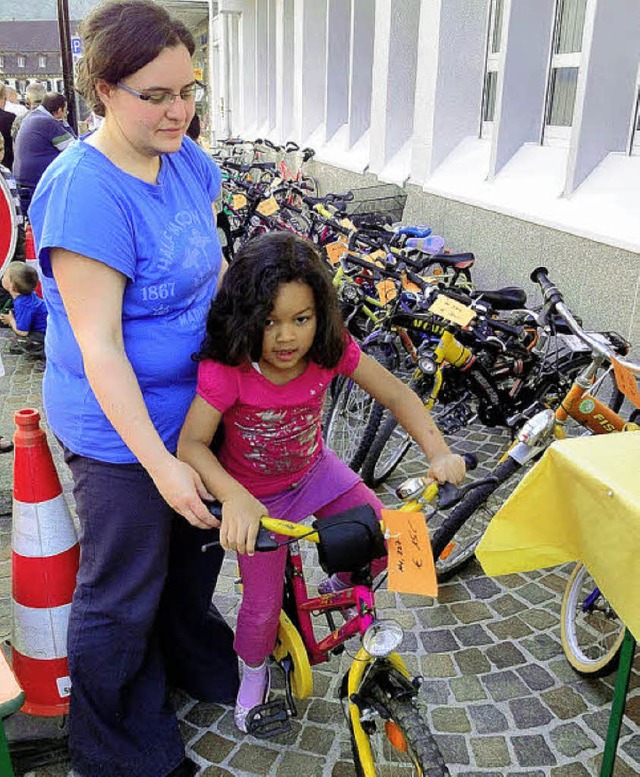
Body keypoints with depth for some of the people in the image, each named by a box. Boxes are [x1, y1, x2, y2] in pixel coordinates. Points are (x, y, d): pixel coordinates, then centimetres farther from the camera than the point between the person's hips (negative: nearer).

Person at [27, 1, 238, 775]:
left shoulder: (183, 158, -1)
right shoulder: (84, 191, -26)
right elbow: (99, 347, -26)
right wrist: (160, 464, -24)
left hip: (190, 406, 8)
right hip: (118, 433, -8)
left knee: (195, 552, 27)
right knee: (121, 600, 12)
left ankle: (200, 667, 56)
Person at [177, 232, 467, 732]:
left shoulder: (331, 351, -22)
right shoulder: (226, 368, -31)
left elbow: (395, 394, -17)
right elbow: (191, 443, -37)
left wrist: (439, 453, -32)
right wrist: (233, 499, -55)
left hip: (314, 470, 4)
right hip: (256, 495, -3)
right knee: (263, 606, 2)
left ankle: (339, 589, 31)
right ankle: (254, 673, 37)